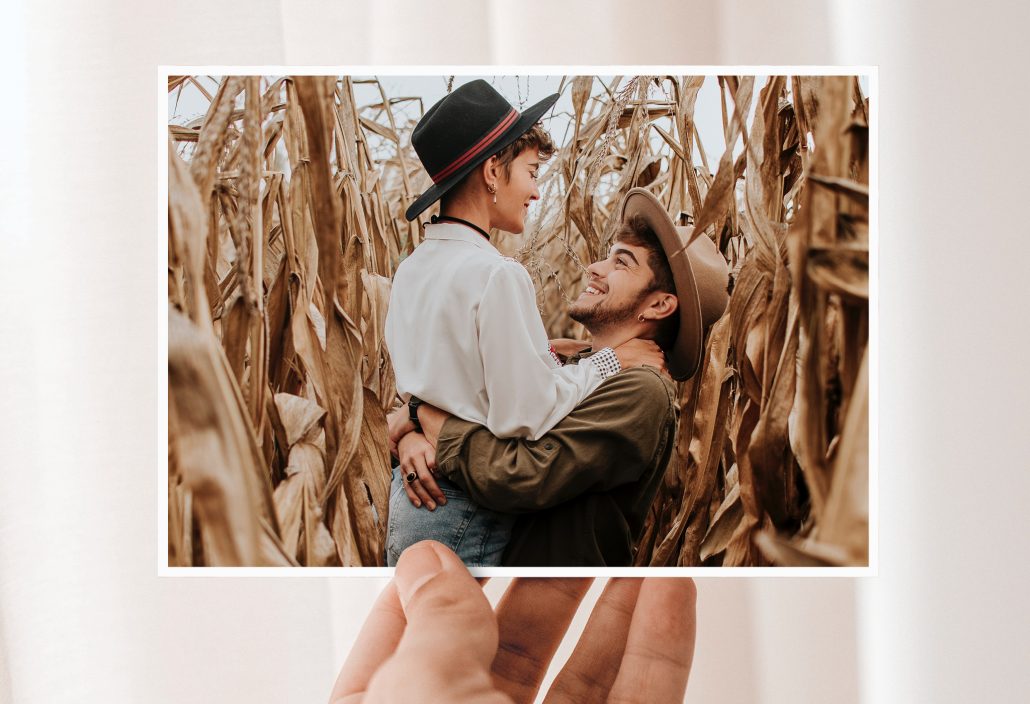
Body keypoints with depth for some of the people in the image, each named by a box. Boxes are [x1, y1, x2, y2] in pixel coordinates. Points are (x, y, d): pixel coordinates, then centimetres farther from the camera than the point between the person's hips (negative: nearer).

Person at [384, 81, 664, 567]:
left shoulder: (409, 270, 8)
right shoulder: (498, 275, -18)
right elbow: (526, 414, -19)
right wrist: (610, 360, -9)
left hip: (406, 504, 8)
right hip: (466, 524, -8)